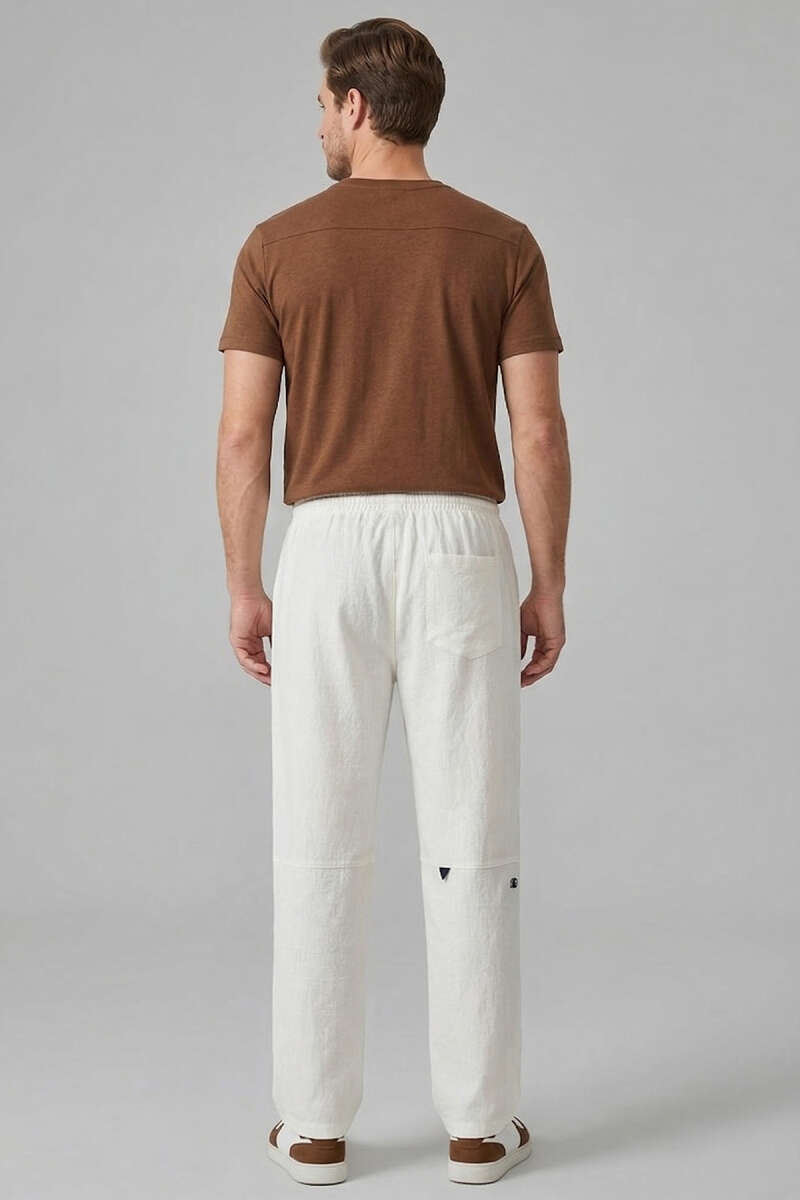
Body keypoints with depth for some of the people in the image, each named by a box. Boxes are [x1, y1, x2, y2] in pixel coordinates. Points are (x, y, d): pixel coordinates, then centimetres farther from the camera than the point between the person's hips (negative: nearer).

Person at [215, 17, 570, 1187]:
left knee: (320, 845, 7)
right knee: (472, 844, 5)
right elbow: (540, 434, -3)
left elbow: (242, 436, -2)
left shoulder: (278, 244, 3)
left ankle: (317, 1120, 13)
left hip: (328, 557, 0)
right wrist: (549, 586, 4)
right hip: (459, 554, 0)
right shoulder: (504, 244, 3)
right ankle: (479, 1120, 10)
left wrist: (244, 588, 6)